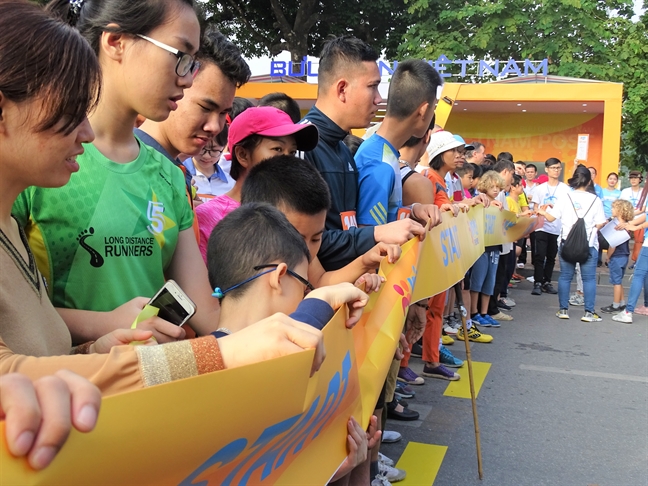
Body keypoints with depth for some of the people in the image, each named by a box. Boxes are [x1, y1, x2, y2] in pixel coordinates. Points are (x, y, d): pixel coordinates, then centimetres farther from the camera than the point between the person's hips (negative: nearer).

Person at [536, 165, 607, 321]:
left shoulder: (564, 197, -3)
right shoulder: (595, 199, -4)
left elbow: (551, 218, -1)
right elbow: (600, 224, -6)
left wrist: (542, 212, 18)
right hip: (589, 244, -1)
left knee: (565, 276, 9)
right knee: (589, 278, 6)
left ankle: (563, 310, 12)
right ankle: (589, 312, 6)